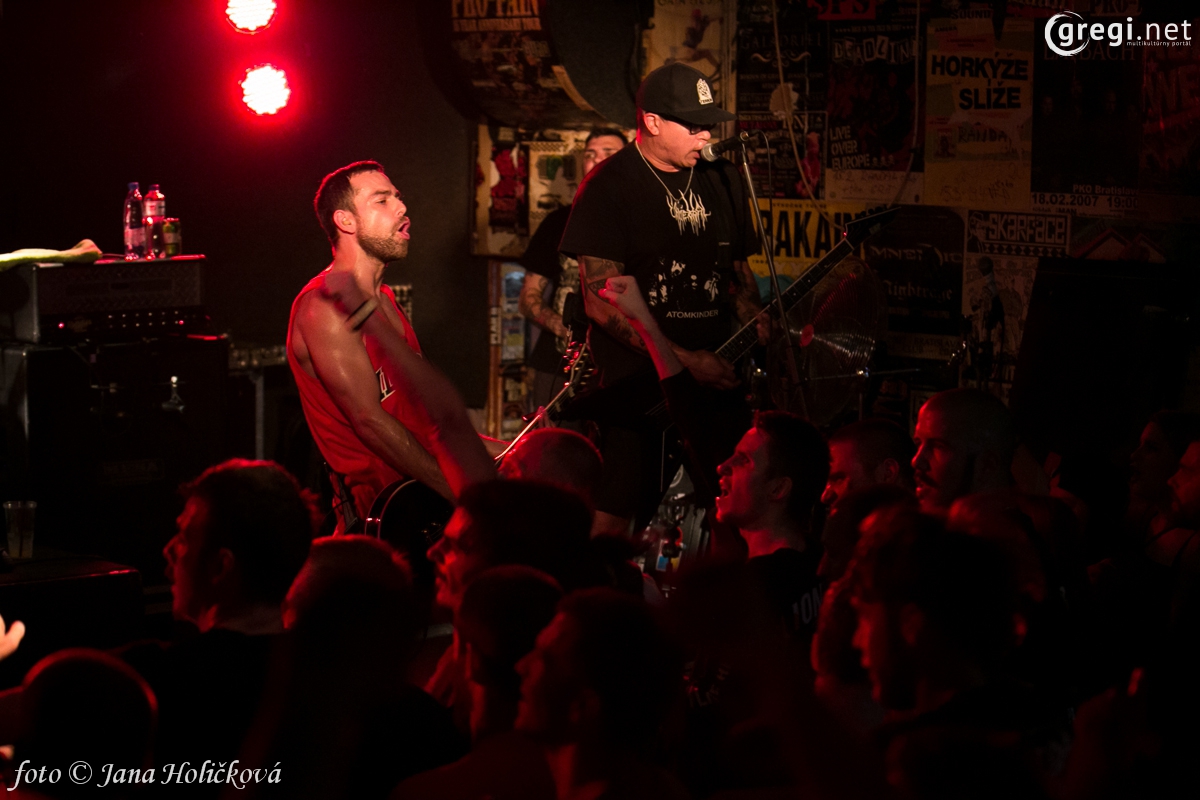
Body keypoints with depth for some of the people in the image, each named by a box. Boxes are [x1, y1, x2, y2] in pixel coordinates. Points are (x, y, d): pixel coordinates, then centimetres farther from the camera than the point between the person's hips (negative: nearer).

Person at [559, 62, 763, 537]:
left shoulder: (720, 181, 14)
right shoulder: (609, 188, -5)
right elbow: (601, 302, -10)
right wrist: (684, 360, -16)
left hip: (715, 376, 5)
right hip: (636, 384, -5)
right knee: (616, 521, -10)